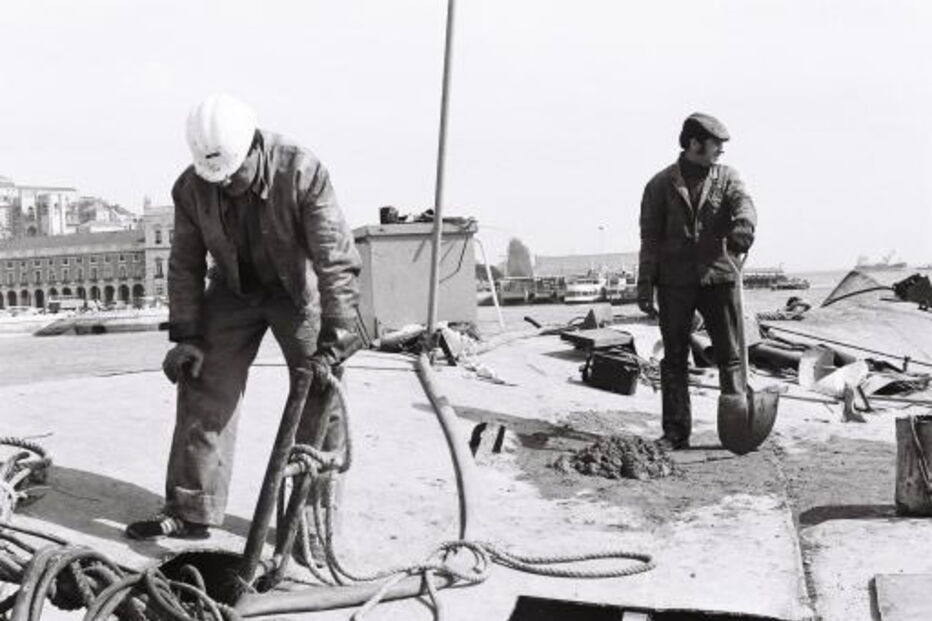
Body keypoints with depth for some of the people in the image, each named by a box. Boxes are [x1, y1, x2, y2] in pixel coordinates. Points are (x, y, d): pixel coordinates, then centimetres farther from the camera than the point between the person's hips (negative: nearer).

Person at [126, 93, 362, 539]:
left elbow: (337, 261, -30)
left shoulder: (302, 173, -30)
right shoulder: (191, 189, -17)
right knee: (204, 389, -2)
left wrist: (332, 345, -33)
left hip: (299, 292, -3)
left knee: (321, 394, -9)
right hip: (233, 293, 3)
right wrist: (186, 337, -9)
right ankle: (191, 511, 7)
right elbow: (185, 265, -4)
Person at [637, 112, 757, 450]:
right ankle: (676, 432, 11)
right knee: (674, 359, 4)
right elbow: (650, 239, 3)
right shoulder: (661, 184, 5)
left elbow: (742, 202, -13)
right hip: (674, 282, -1)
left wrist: (743, 225, -38)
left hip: (718, 277, 1)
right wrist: (645, 287, -3)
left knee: (730, 355, 2)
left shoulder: (726, 177, 8)